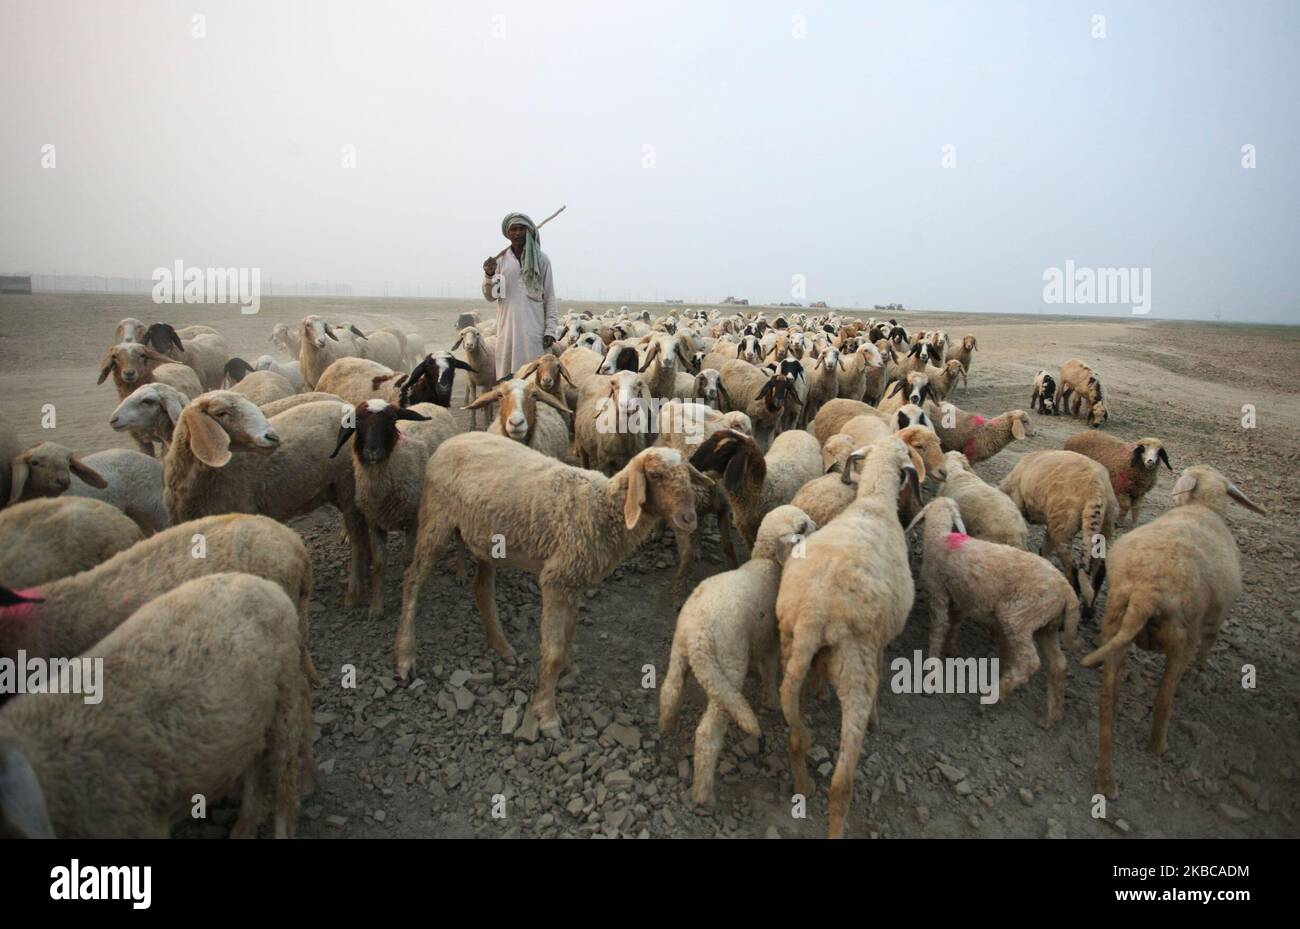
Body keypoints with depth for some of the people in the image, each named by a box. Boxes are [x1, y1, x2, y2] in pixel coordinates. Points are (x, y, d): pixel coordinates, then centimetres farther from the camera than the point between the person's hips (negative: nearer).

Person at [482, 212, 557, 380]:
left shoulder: (541, 259, 4)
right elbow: (490, 297, 9)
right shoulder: (500, 259, 8)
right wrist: (489, 275, -11)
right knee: (507, 377, 2)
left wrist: (550, 330, -3)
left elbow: (549, 296, 4)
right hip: (507, 328, 2)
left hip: (535, 329, -2)